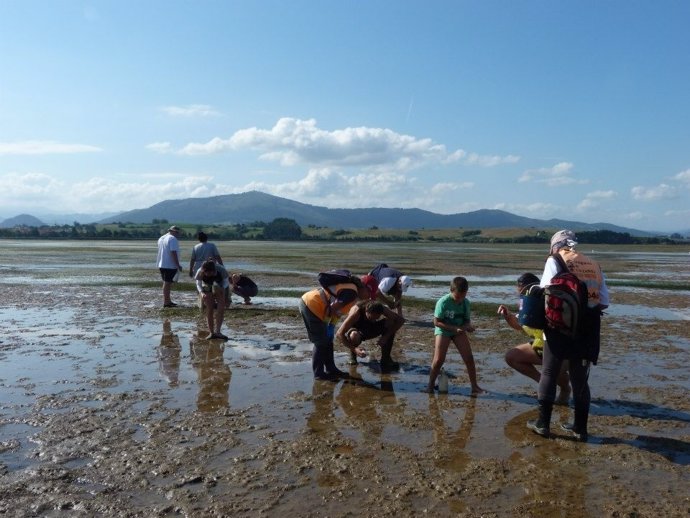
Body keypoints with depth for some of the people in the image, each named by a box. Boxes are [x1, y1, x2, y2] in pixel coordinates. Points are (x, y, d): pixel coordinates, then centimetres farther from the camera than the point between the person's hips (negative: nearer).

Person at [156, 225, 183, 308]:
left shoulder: (161, 238, 16)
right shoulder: (173, 239, -14)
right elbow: (173, 253, -21)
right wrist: (178, 265, -18)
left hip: (161, 264, 9)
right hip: (170, 265, -9)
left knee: (166, 282, 16)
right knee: (167, 283, -5)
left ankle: (168, 301, 24)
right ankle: (166, 302, -2)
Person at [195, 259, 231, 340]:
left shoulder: (221, 269, -31)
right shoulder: (200, 272, -28)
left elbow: (226, 282, -17)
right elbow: (198, 284, -13)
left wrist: (222, 288, -37)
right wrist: (201, 292, -33)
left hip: (219, 289, 0)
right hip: (207, 291, 0)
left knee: (221, 310, -11)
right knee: (209, 311, -3)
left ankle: (217, 331, -6)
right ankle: (211, 332, 5)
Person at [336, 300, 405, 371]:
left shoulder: (380, 308, -25)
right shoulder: (356, 311, -36)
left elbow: (401, 320, -21)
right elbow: (339, 334, -40)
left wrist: (386, 337, -28)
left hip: (369, 328, 4)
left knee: (390, 323, -23)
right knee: (354, 336, -41)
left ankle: (385, 358, -13)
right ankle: (352, 353, -6)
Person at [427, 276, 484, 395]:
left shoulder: (466, 302, -7)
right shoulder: (443, 302, -22)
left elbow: (466, 320, 3)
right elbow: (437, 322, -19)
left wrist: (468, 326, -22)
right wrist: (454, 328, -26)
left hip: (459, 331, 4)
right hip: (443, 330, -4)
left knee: (469, 358, -5)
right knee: (438, 360, -11)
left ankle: (474, 386, 5)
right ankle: (430, 385, 6)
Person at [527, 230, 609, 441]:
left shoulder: (554, 261, -1)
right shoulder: (593, 265, 13)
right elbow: (604, 301, 8)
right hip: (587, 329, 4)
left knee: (549, 374, 9)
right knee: (580, 379, 14)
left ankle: (543, 423, 12)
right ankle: (580, 428, 21)